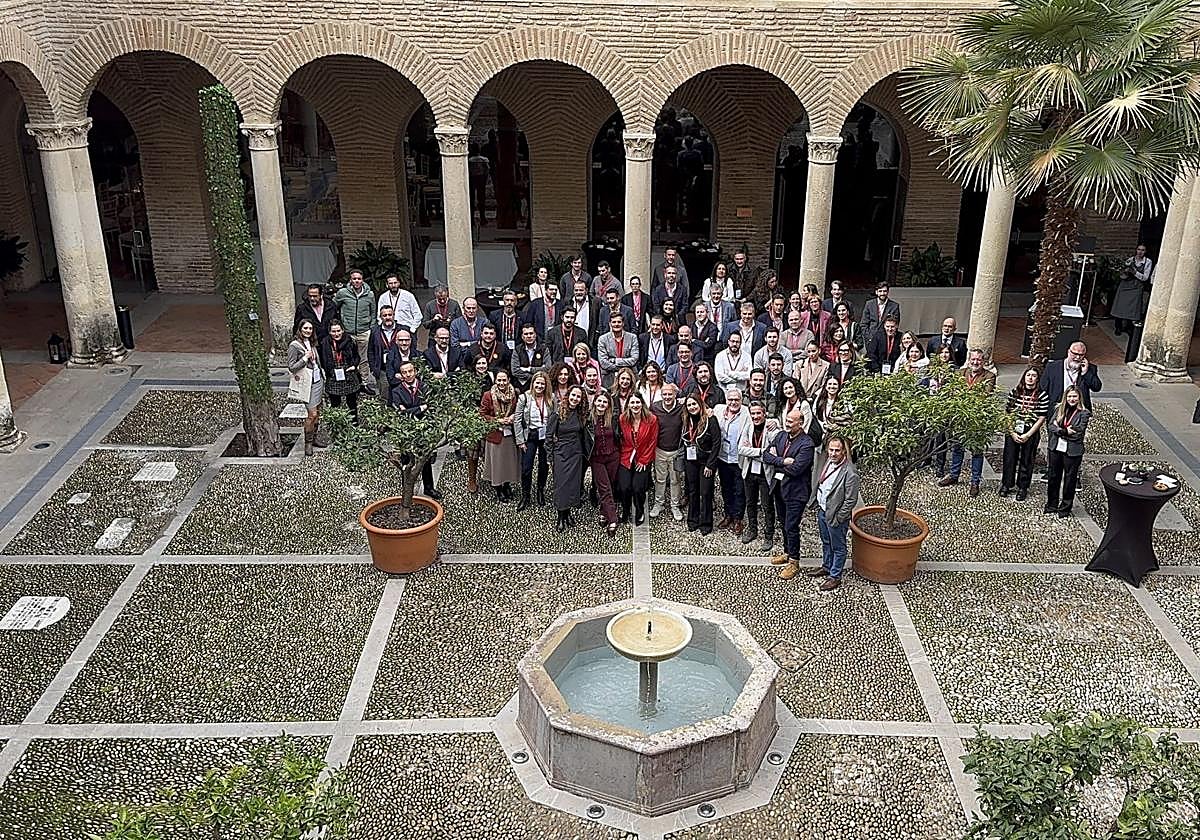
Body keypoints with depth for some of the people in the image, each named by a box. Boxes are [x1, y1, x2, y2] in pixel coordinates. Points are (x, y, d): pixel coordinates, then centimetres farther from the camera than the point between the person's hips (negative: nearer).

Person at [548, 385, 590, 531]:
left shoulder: (581, 414, 4)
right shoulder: (558, 412, -8)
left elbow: (584, 435, 12)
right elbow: (549, 434, -4)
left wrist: (586, 452, 12)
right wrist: (554, 449, -5)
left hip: (577, 453, 3)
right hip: (561, 453, -3)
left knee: (574, 482, 5)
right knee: (561, 483, -3)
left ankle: (568, 512, 18)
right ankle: (561, 517, 4)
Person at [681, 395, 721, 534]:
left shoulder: (710, 420, -11)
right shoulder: (687, 422, 8)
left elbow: (717, 443, -13)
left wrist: (710, 465, -15)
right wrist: (684, 467, 10)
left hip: (706, 462, -5)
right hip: (691, 462, 6)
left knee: (705, 493, -1)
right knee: (692, 492, 11)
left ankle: (705, 524, 9)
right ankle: (693, 521, 22)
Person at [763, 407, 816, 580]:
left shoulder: (806, 444, -19)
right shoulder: (781, 436, 4)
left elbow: (795, 469, -26)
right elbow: (766, 454, -2)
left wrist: (775, 462, -11)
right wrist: (783, 461, -19)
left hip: (795, 491, -7)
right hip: (779, 487, 7)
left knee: (791, 527, -2)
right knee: (784, 523, 21)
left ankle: (794, 562, 11)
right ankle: (787, 552, 38)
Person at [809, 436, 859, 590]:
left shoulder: (850, 472, -26)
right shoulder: (829, 462, -2)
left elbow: (851, 500, -22)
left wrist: (838, 518, -17)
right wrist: (818, 506, 11)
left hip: (835, 516, -8)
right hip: (822, 511, 8)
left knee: (838, 547, 12)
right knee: (826, 543, 26)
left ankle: (835, 576, 26)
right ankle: (826, 567, 45)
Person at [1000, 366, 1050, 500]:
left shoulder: (1042, 395, -7)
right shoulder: (1015, 391, -1)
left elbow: (1041, 418, -7)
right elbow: (1008, 412, 2)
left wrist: (1028, 435, -11)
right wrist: (1012, 432, -6)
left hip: (1031, 433, -2)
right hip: (1013, 431, 2)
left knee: (1026, 461, 8)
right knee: (1009, 458, 7)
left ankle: (1022, 488, 22)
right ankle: (1006, 484, 23)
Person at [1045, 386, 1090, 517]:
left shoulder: (1084, 413, -8)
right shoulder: (1059, 409, 4)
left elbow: (1078, 433, -15)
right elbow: (1051, 426, -3)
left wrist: (1059, 430, -11)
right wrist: (1065, 431, -18)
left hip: (1073, 451, -4)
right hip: (1056, 448, 4)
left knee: (1069, 479, 7)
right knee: (1053, 476, 14)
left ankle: (1065, 508, 20)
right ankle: (1052, 505, 28)